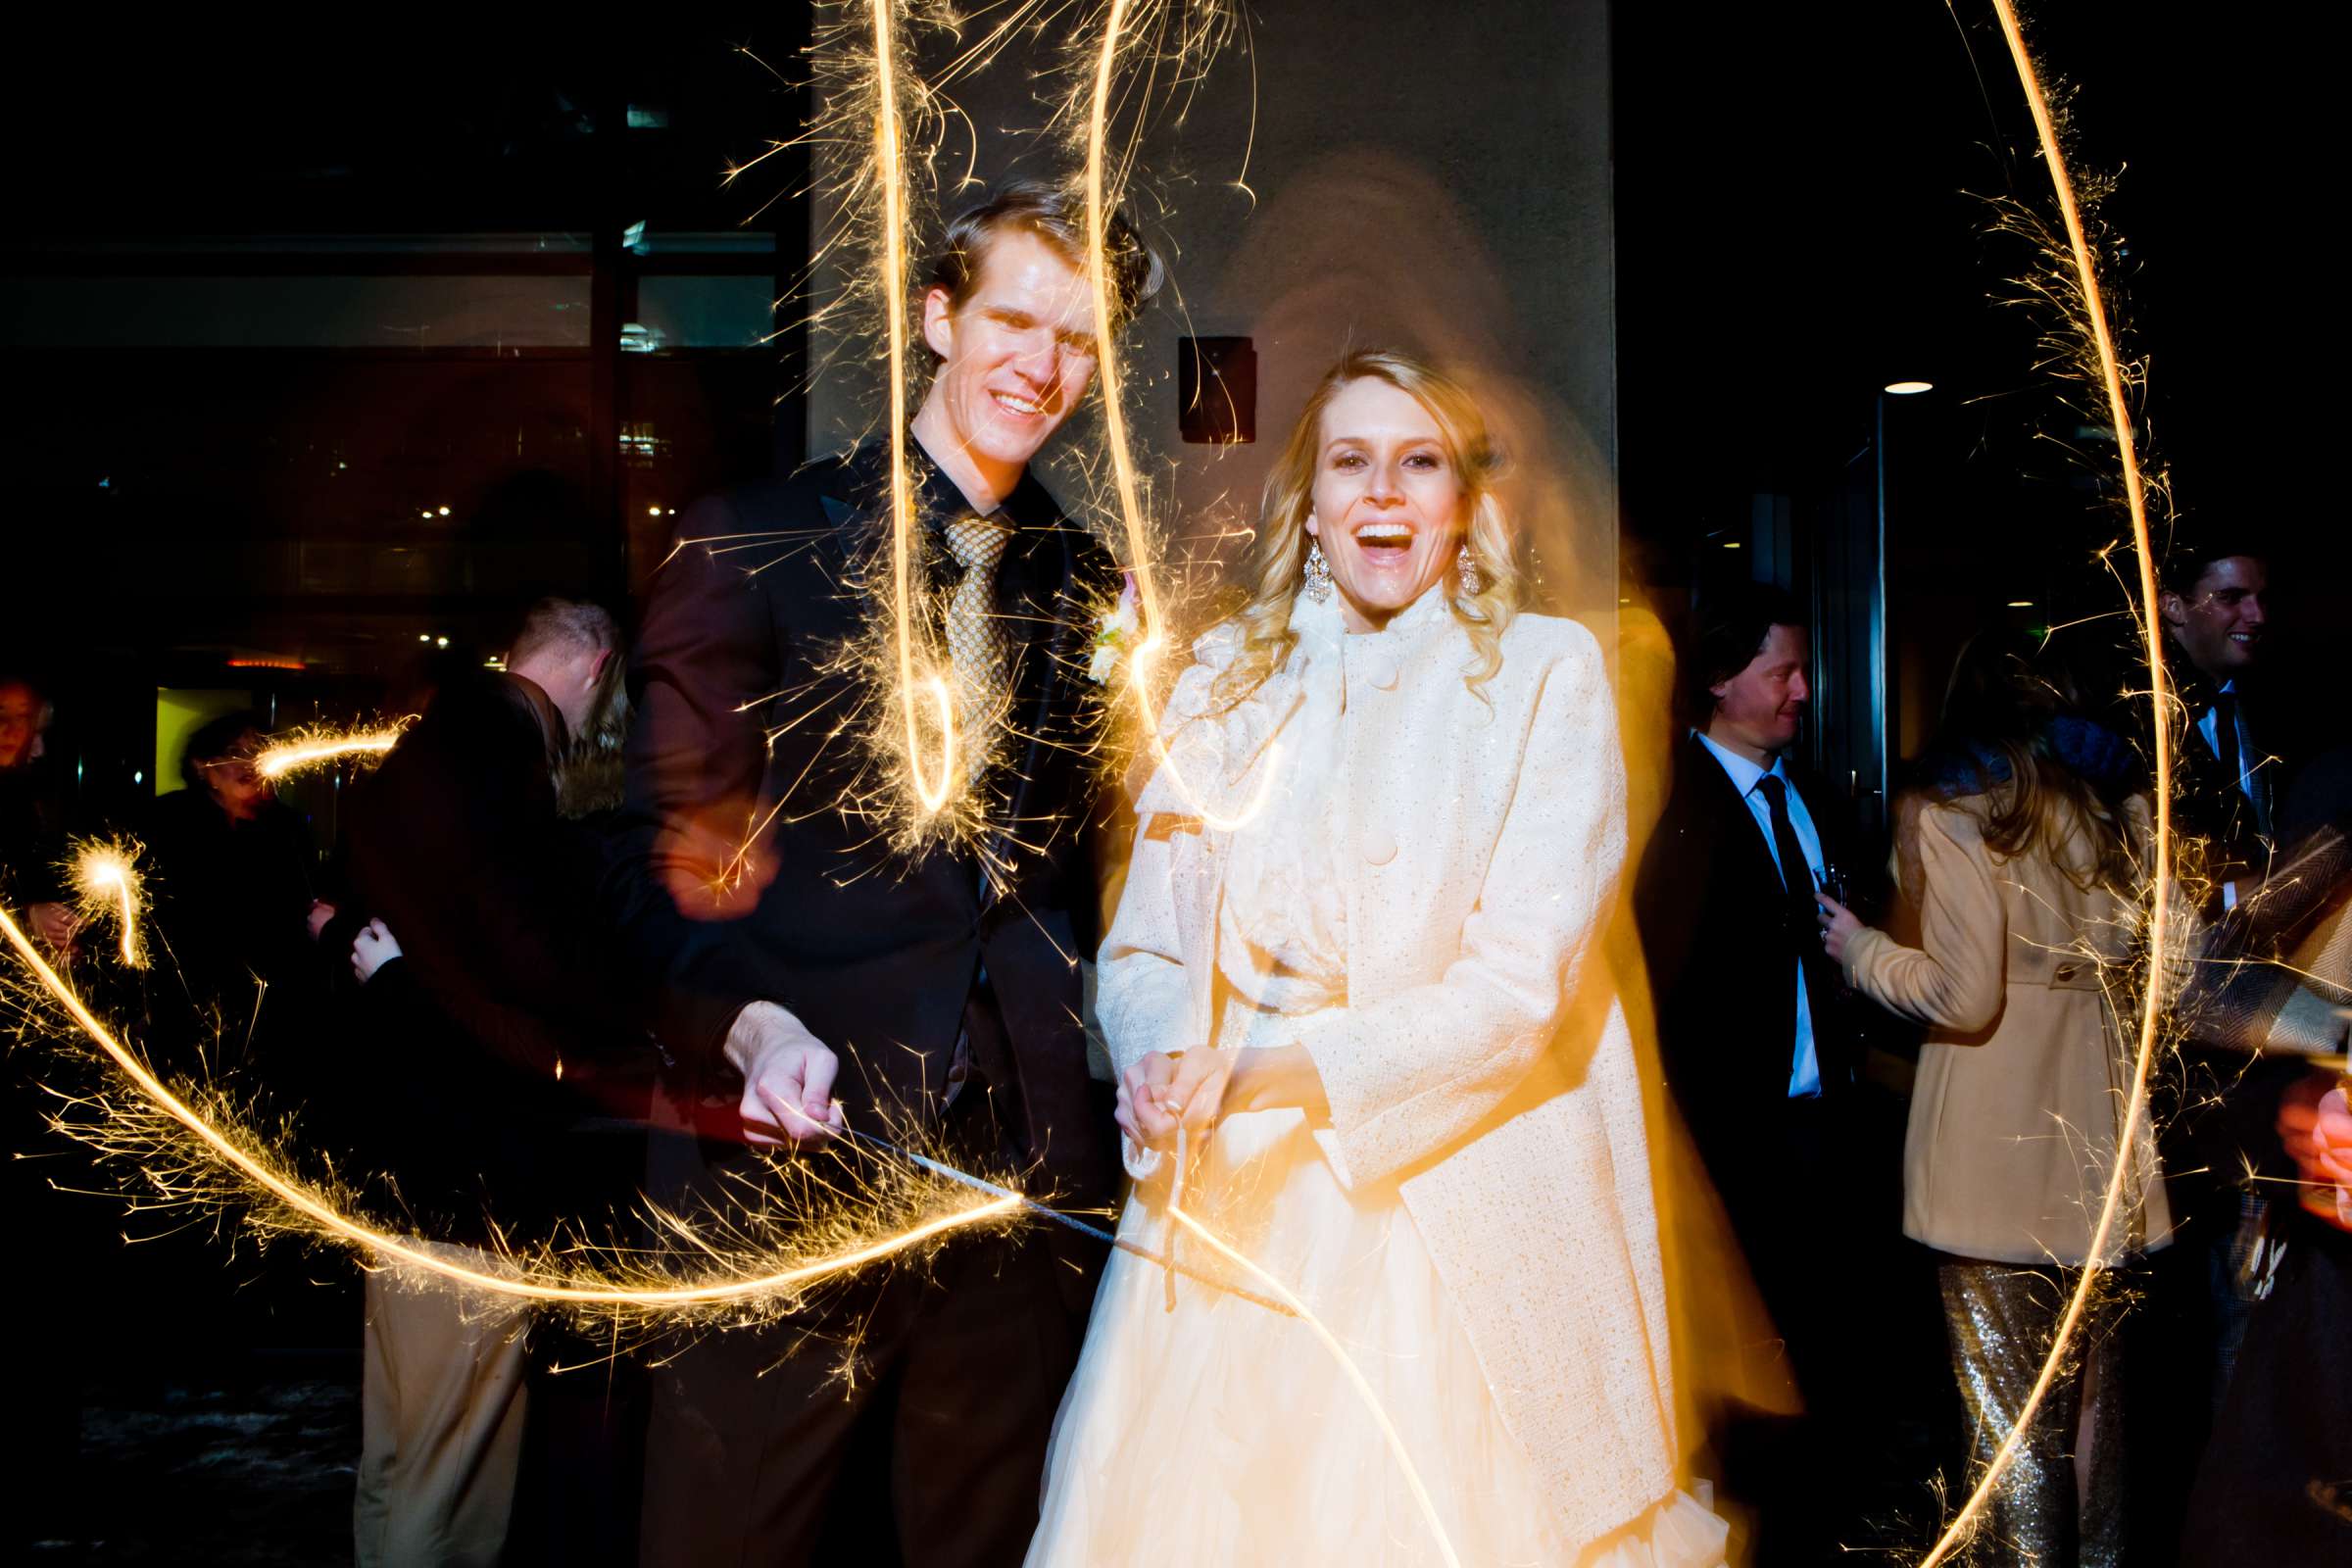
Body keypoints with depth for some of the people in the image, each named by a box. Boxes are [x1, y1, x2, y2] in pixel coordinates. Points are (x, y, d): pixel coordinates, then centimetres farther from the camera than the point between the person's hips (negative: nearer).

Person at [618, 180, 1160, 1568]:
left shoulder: (1084, 585, 11)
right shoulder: (764, 540, -1)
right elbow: (663, 852, -7)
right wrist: (750, 1024, -21)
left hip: (1024, 1153, 4)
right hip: (797, 1143, -4)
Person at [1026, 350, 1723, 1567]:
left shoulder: (1543, 670, -4)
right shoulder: (1226, 677, 8)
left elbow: (1517, 983, -12)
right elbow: (1143, 947, 6)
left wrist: (1269, 1072, -21)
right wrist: (1164, 1064, -16)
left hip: (1457, 1204, -3)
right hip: (1232, 1196, 3)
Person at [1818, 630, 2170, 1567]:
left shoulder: (1953, 812, -11)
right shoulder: (2115, 798, 7)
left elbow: (1964, 998, -16)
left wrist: (1859, 947, -1)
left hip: (1997, 1159, -6)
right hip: (2099, 1149, 6)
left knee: (2012, 1412, 2)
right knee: (2094, 1393, 18)